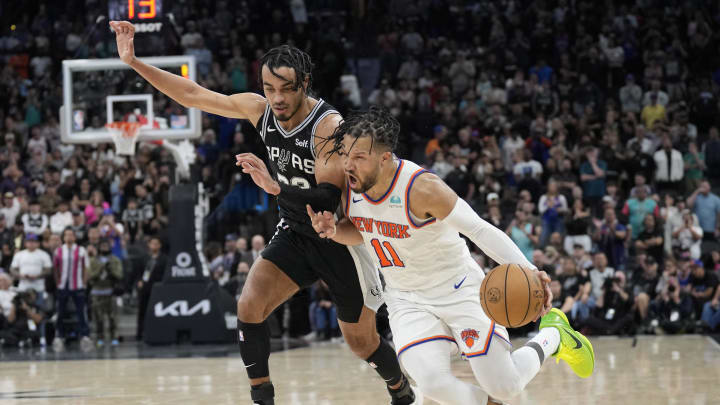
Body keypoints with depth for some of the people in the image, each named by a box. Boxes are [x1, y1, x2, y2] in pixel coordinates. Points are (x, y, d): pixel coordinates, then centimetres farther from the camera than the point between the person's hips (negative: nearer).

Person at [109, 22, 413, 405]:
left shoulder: (329, 125, -27)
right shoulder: (260, 109, -9)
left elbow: (329, 199, -33)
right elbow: (193, 94, -4)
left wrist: (275, 187, -47)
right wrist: (134, 62, -9)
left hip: (341, 239, -5)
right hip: (295, 233, 5)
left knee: (361, 341, 8)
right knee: (249, 306, -17)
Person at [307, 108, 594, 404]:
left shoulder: (422, 188, -28)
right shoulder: (350, 184, -9)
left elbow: (479, 229, -25)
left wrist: (526, 270, -39)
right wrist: (334, 231, -12)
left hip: (459, 290, -4)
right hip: (406, 299, 4)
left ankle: (553, 334, 26)